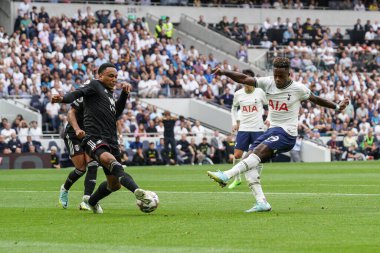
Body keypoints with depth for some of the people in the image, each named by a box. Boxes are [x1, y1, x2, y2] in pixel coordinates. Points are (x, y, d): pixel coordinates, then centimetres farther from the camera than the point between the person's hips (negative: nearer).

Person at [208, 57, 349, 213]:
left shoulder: (298, 89, -6)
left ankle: (226, 176, -40)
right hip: (272, 130, 7)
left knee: (258, 152, -27)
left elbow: (316, 99, 11)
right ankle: (261, 202, -9)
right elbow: (243, 79, -2)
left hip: (286, 133, -6)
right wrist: (224, 73, -15)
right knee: (250, 160, -9)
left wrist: (337, 107, 10)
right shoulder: (268, 83, 4)